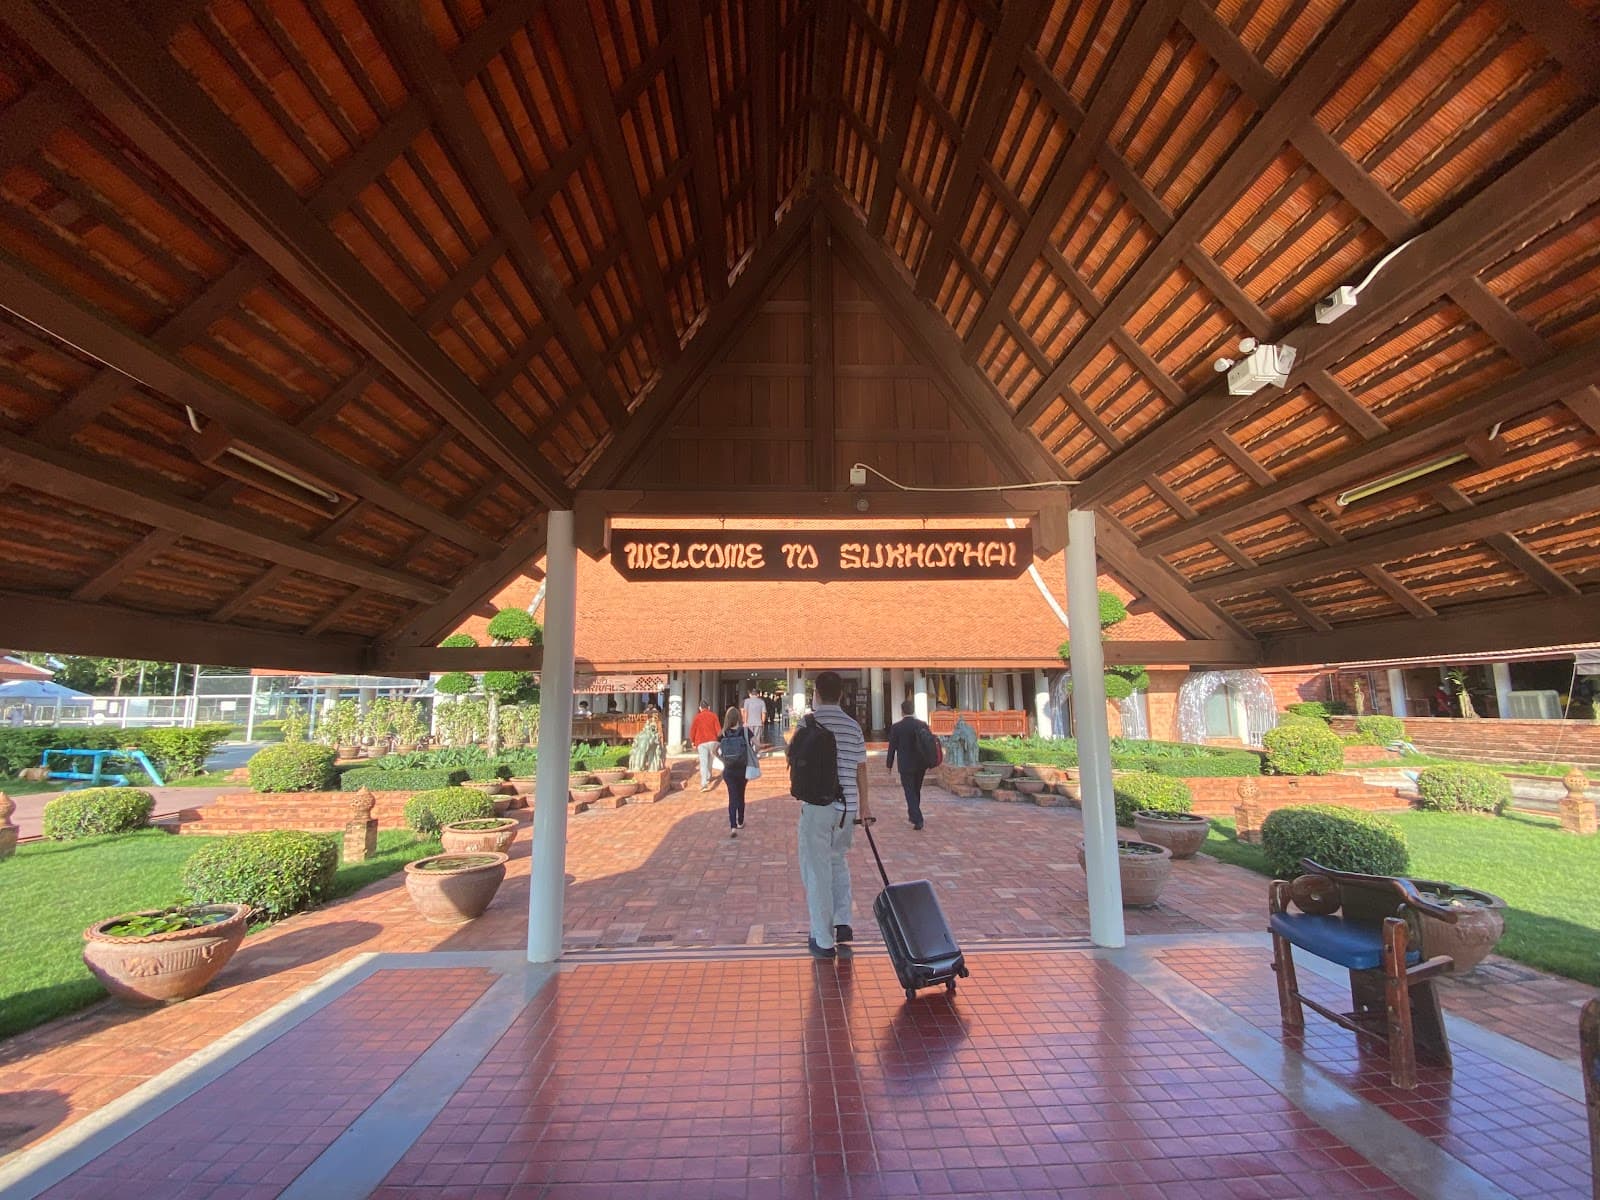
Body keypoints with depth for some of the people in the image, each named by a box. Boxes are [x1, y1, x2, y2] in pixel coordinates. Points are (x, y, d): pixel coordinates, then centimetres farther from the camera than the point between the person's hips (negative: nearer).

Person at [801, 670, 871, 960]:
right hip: (847, 806, 5)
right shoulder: (853, 726, 6)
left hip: (817, 805, -5)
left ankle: (824, 941, 12)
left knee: (817, 870, 5)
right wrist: (864, 806, 18)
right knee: (838, 861, 23)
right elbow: (861, 768, 10)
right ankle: (843, 925, 16)